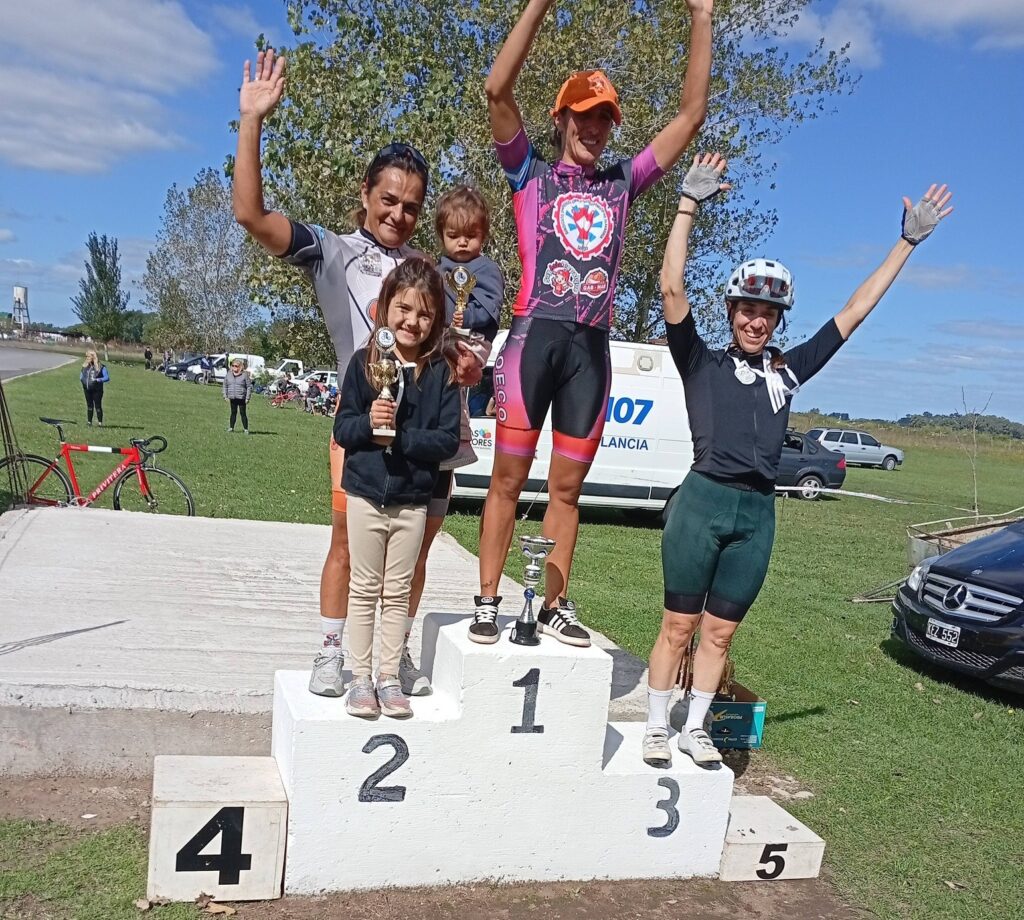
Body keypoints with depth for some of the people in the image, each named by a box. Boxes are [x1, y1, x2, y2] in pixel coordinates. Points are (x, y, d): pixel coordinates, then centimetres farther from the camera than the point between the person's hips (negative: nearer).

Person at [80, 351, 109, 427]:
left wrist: (98, 380, -23)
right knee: (89, 405, 11)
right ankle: (89, 421, 17)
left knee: (98, 406, -3)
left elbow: (107, 378, -12)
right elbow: (81, 375, 23)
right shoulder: (85, 366, 9)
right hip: (87, 389, 5)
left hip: (97, 390, -5)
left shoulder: (101, 367, -9)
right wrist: (82, 380, 2)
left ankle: (100, 422, 3)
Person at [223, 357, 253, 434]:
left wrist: (248, 398, -9)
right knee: (233, 413, 12)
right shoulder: (228, 374, 8)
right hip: (232, 398, 4)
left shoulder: (245, 375, -5)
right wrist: (225, 396, 7)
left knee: (242, 413, -1)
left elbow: (249, 387, -4)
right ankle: (231, 427, 19)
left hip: (241, 398, -4)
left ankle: (245, 429, 5)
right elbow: (225, 386, 15)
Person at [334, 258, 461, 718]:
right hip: (365, 495, 0)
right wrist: (368, 423, -23)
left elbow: (448, 439, -8)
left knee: (398, 593, 11)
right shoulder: (363, 362, -3)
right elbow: (342, 428, -3)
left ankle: (388, 678, 22)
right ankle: (360, 678, 20)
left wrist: (399, 437, -19)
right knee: (364, 589, 10)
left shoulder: (441, 373, -4)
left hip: (413, 500, 0)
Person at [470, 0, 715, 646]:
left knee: (567, 486, 7)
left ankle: (555, 605, 15)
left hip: (593, 347, 3)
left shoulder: (622, 182, 18)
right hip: (536, 335, -3)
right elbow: (499, 90, -3)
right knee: (509, 478, -1)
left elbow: (693, 115, 17)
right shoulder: (531, 174, 10)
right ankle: (487, 602, 7)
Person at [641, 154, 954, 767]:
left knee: (719, 633, 13)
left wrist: (909, 241, 20)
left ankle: (696, 729, 28)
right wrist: (690, 203, -10)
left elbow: (855, 311, 18)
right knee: (679, 626, 4)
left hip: (757, 514, 4)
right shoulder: (703, 363, 4)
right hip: (702, 502, -4)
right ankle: (658, 729, 19)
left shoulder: (787, 369, 15)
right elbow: (672, 287, -8)